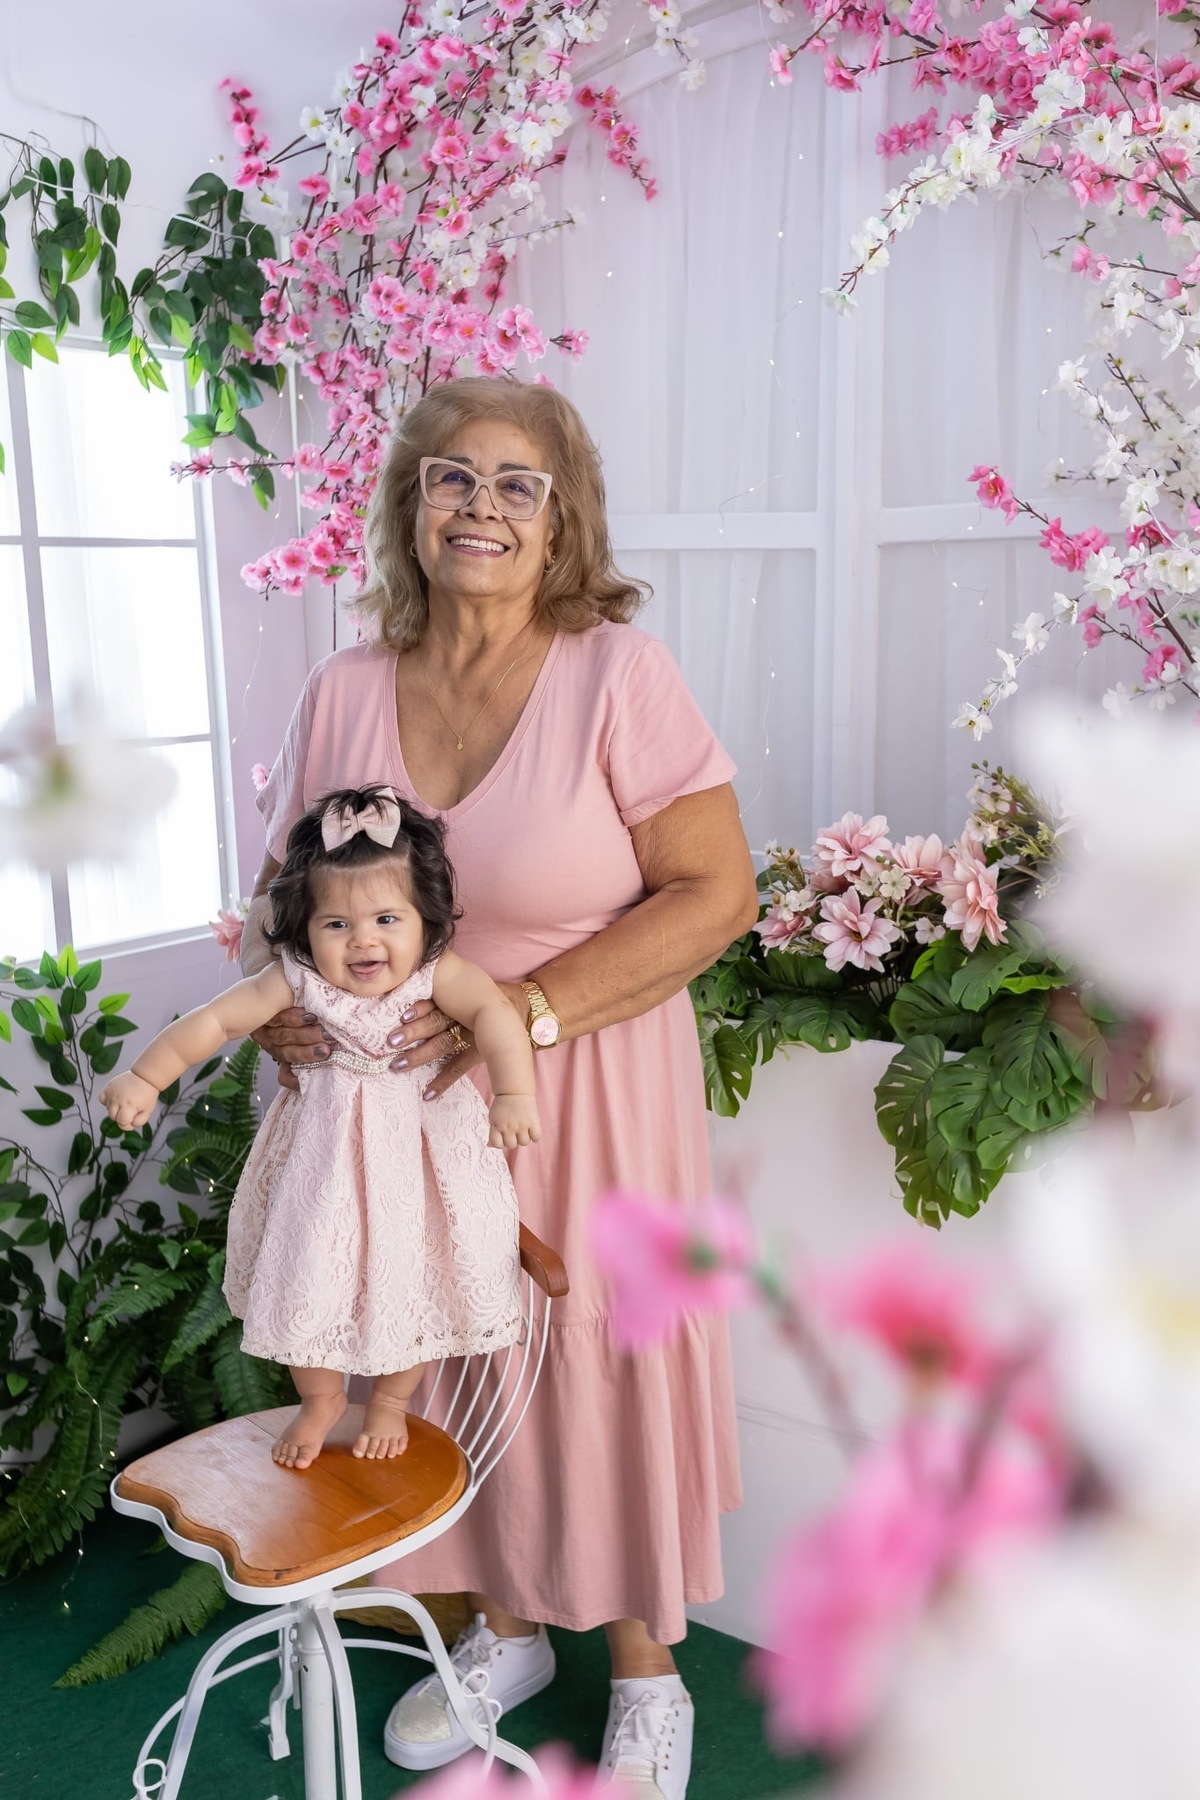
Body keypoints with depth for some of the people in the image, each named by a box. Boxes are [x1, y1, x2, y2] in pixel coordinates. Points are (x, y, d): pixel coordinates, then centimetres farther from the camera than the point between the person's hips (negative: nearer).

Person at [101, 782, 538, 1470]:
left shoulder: (439, 972, -22)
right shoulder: (298, 980, -16)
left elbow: (495, 1012, -38)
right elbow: (215, 1020, -10)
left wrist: (516, 1093, -54)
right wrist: (145, 1078, -12)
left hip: (419, 1156, -1)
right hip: (325, 1157, 1)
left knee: (412, 1283, 10)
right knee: (304, 1280, 9)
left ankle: (392, 1400, 39)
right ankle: (321, 1399, 38)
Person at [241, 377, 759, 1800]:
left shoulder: (618, 673, -11)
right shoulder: (343, 693, 2)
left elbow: (715, 894, -14)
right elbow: (282, 893, 12)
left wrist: (524, 1006, -22)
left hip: (589, 1104, -4)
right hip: (400, 1106, 4)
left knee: (602, 1365, 8)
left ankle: (646, 1678, 35)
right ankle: (503, 1628, 43)